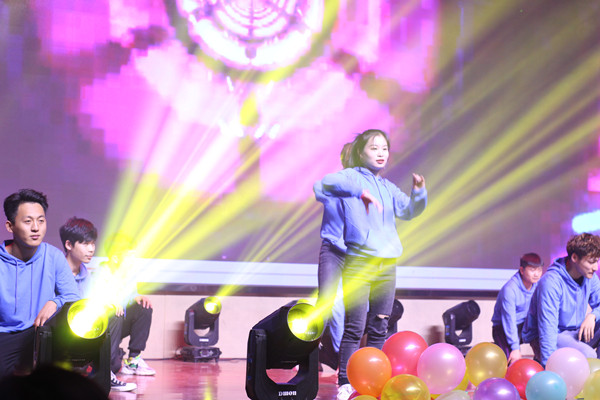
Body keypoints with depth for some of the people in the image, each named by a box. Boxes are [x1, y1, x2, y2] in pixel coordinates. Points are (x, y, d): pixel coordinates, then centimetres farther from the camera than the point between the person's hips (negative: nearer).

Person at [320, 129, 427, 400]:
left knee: (379, 327, 9)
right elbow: (327, 182, -20)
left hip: (387, 265, 6)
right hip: (358, 263, -6)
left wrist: (419, 192, -2)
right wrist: (360, 190, -30)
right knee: (354, 327, -9)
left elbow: (409, 211, 16)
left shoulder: (388, 188, 19)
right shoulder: (352, 177, 0)